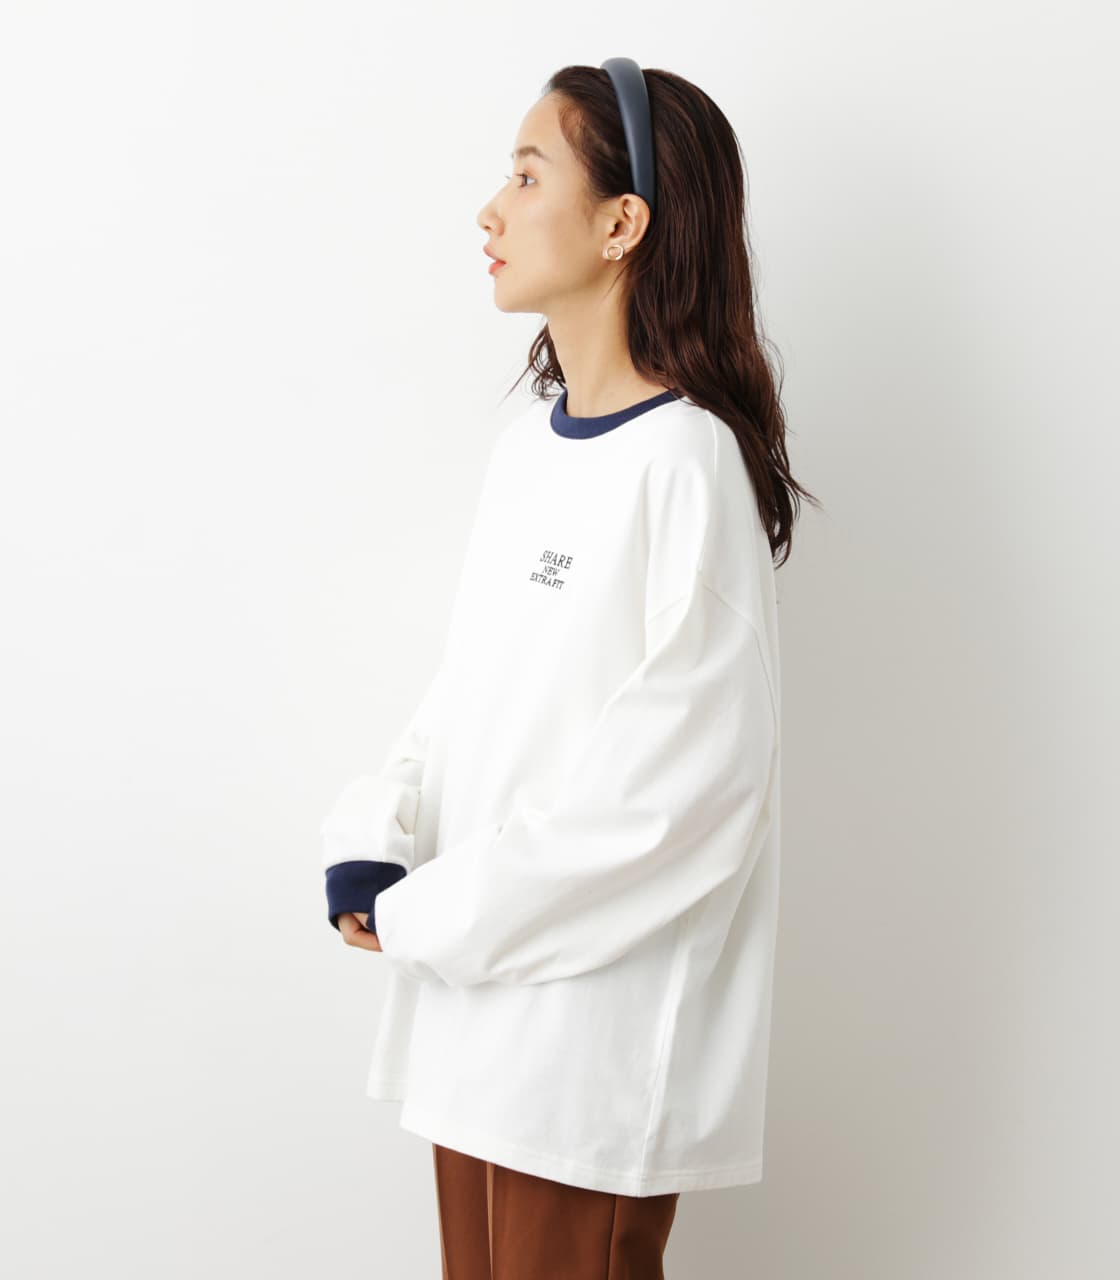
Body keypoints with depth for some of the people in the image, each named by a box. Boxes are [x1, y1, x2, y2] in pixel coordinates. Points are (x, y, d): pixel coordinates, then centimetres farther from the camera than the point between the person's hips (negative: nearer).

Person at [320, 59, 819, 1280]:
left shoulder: (686, 459, -16)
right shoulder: (526, 441, 9)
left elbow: (689, 765, -20)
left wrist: (436, 914, -15)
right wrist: (373, 840, -3)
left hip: (597, 1004, -7)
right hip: (474, 989, 8)